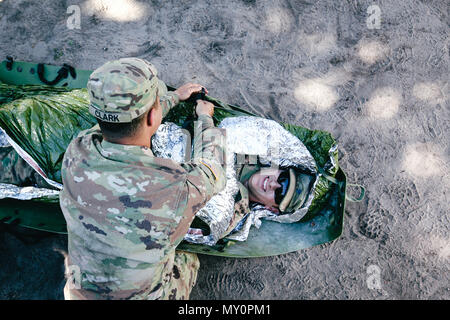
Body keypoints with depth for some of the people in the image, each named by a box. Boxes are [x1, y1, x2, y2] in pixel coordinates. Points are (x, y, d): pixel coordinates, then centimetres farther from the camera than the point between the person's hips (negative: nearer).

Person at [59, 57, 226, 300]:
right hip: (144, 295, -2)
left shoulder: (77, 153, -24)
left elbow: (122, 117, -1)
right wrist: (205, 117, 8)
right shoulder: (176, 189, -37)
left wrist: (174, 97, 16)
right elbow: (212, 173, -11)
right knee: (188, 260, 28)